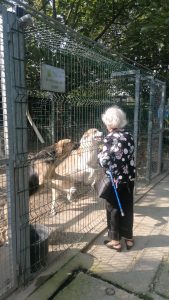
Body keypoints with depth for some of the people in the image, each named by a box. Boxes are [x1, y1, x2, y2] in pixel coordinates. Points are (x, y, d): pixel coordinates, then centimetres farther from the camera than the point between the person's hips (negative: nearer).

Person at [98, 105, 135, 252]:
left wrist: (99, 154, 2)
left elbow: (105, 162, -19)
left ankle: (115, 240, 22)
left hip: (115, 180, -6)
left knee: (113, 209, 10)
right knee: (127, 208, 17)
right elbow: (130, 156, 11)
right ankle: (128, 237, 31)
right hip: (129, 178, 6)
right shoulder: (129, 135, 2)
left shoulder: (109, 138, -16)